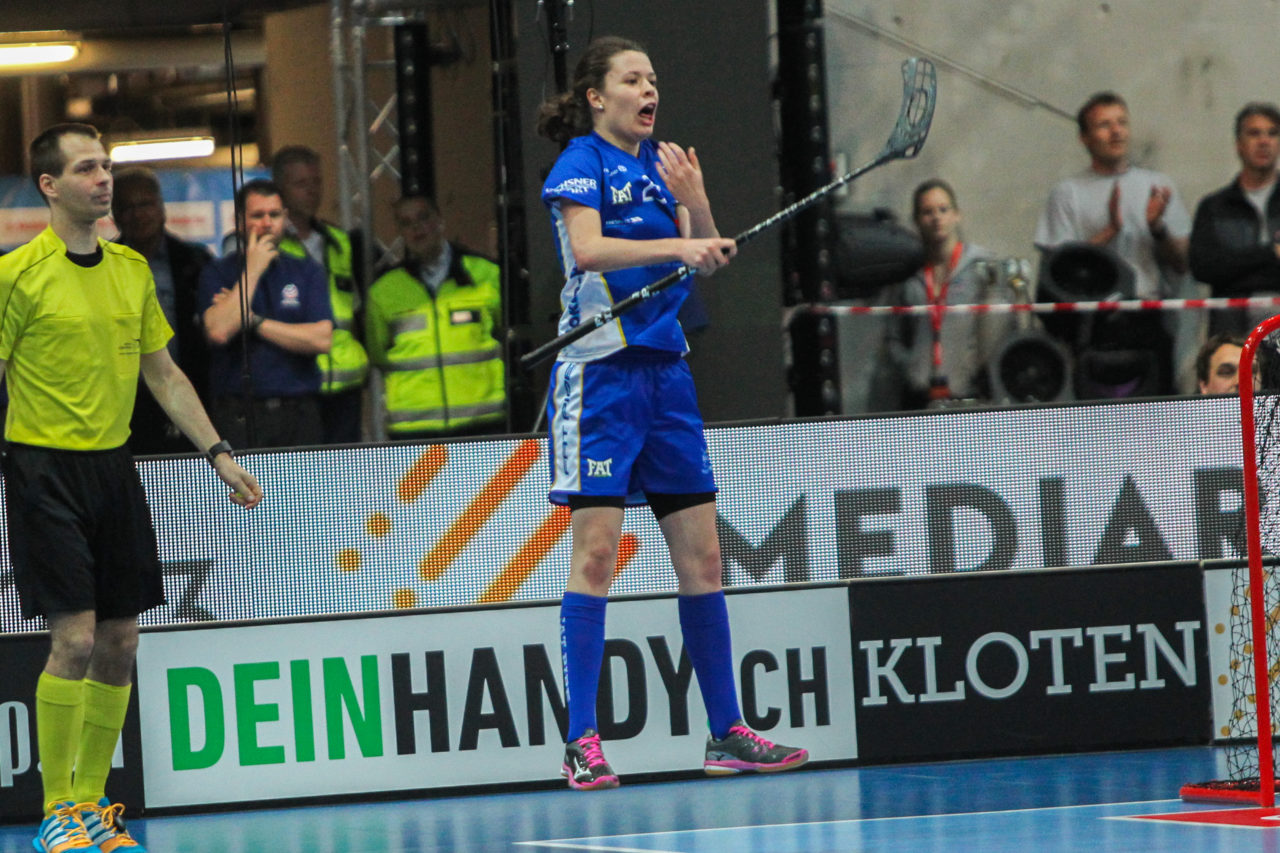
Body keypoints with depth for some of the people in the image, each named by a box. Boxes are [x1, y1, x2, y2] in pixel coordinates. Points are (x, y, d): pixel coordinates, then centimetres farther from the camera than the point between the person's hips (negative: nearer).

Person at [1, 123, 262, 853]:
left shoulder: (132, 269, 10)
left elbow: (164, 374, 17)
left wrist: (219, 453, 12)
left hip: (115, 466, 6)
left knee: (119, 644, 6)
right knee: (75, 640, -12)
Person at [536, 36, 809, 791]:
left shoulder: (661, 162, 15)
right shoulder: (581, 162, -5)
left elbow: (704, 260, 13)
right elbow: (588, 248, -22)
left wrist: (695, 202, -4)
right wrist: (677, 245, -30)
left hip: (666, 369, 7)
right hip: (600, 369, -7)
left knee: (703, 554, 6)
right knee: (597, 549, -11)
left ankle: (727, 734, 12)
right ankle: (583, 742, -10)